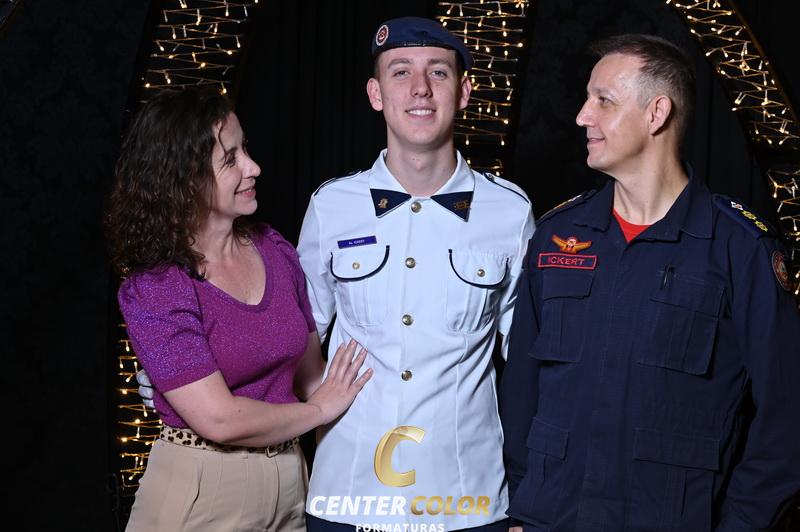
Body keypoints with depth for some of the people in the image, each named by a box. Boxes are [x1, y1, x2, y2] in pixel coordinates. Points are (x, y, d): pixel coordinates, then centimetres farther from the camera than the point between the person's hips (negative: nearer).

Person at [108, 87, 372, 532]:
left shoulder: (273, 249, 1)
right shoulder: (153, 291, -16)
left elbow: (311, 371, 7)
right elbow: (220, 419, -21)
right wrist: (321, 409, -8)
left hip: (291, 479, 5)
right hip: (202, 494, -5)